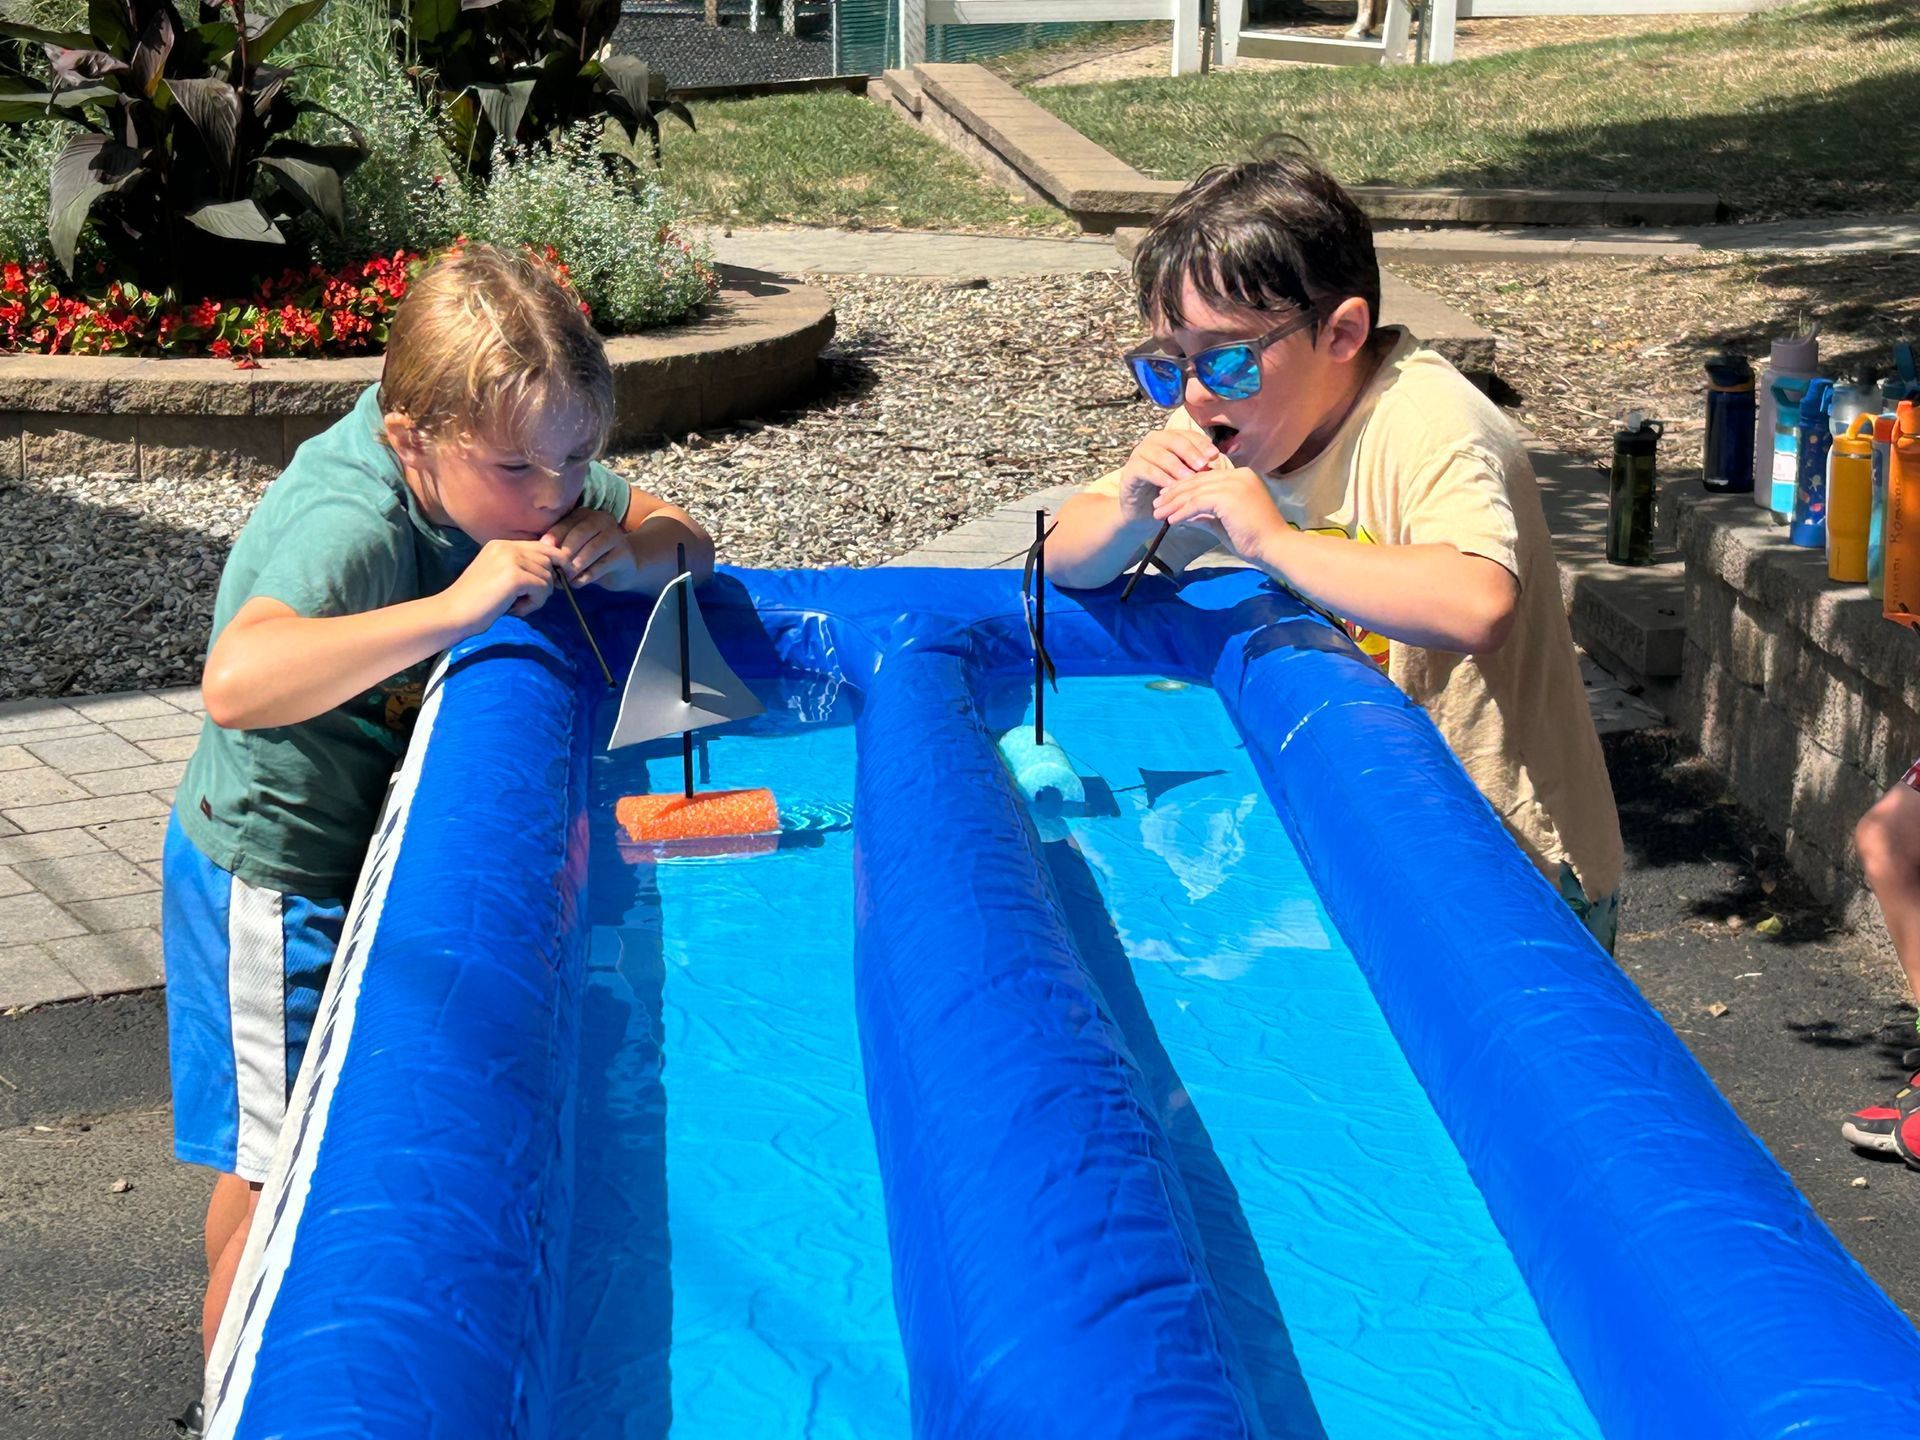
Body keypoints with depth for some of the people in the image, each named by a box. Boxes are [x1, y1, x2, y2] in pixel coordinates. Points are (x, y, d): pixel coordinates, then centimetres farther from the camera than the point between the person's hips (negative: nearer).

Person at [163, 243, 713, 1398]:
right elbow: (237, 683, -51)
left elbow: (688, 541, -1)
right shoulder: (348, 526, -33)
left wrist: (628, 549, -25)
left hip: (379, 857, 8)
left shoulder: (515, 475, -8)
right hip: (280, 887, -8)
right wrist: (458, 608, -52)